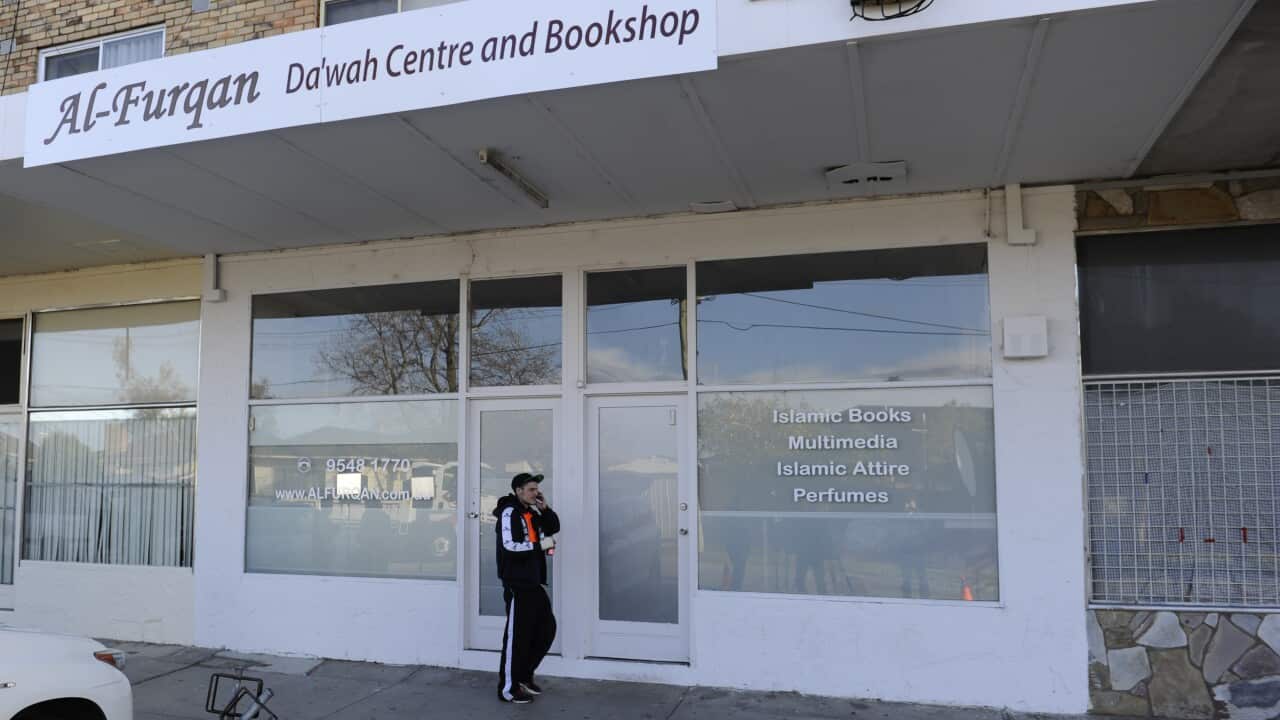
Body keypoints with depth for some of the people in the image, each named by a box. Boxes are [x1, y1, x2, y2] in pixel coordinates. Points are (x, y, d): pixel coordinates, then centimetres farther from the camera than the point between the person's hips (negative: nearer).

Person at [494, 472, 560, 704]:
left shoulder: (532, 512, 12)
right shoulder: (509, 513, -14)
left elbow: (554, 528, 19)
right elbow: (509, 547, -24)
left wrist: (545, 508, 2)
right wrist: (540, 545, -18)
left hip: (534, 583, 9)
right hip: (517, 585, -9)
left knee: (547, 628, 14)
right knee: (517, 635, -3)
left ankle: (524, 674, 28)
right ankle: (508, 688, 8)